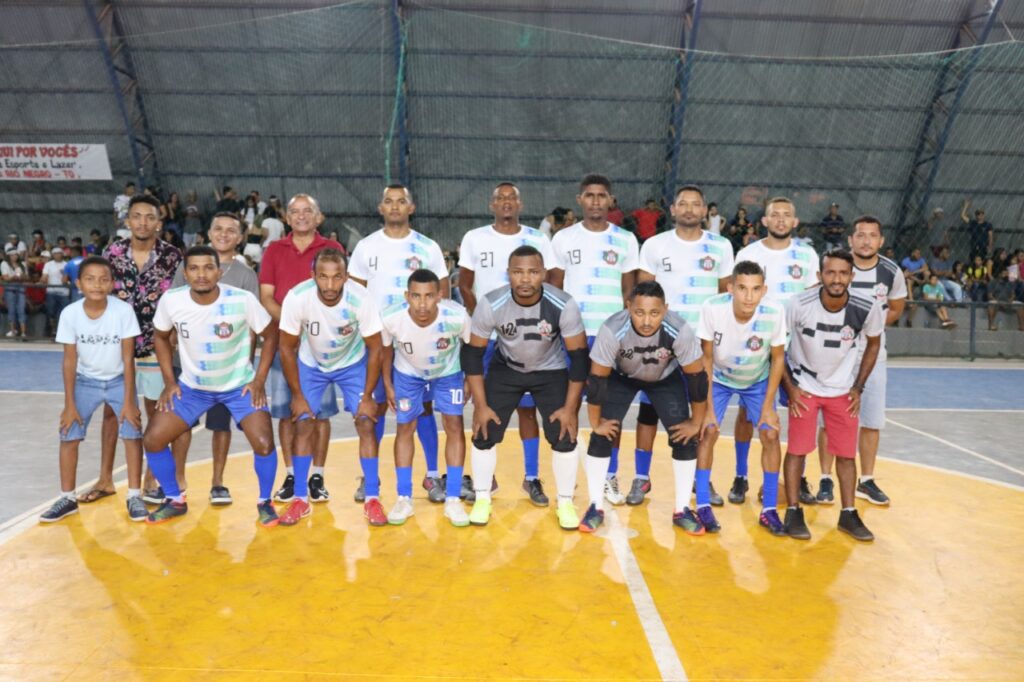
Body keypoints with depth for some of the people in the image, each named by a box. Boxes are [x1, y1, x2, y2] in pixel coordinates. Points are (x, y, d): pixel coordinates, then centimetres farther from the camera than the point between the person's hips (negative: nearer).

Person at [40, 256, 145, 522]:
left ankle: (134, 496, 4)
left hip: (119, 380, -1)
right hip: (85, 381, 2)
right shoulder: (70, 313, -18)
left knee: (132, 435, -9)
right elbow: (70, 360, -10)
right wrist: (69, 404, -9)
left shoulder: (124, 310, -23)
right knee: (69, 436, -2)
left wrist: (128, 401, -16)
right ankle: (67, 498, 14)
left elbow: (128, 358, -17)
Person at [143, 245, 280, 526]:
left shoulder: (243, 300, -23)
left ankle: (264, 502, 8)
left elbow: (271, 335, -8)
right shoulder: (170, 301, -15)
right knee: (152, 440, -4)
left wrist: (259, 381, -12)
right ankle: (175, 501, 20)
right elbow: (160, 337, 5)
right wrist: (169, 381, 0)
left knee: (263, 443, -19)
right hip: (192, 386, 3)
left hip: (240, 385, -3)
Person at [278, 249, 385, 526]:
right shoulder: (296, 298, -31)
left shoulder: (361, 298, -32)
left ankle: (372, 498, 2)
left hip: (353, 363, 0)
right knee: (303, 425, -5)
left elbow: (375, 349, -18)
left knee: (366, 423, -9)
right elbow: (287, 348, -15)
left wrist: (367, 396, -15)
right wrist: (297, 395, -11)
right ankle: (300, 498, 11)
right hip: (310, 364, 1)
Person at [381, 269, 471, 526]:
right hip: (408, 373, 1)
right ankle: (404, 499, 15)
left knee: (454, 425, -5)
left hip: (448, 372, 0)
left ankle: (452, 499, 6)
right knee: (405, 428, 2)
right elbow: (386, 349, -11)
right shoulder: (390, 318, -35)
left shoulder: (457, 316, -37)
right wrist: (388, 384, -2)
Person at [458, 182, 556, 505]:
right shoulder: (474, 238, 4)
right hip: (485, 335, 0)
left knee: (527, 406, 3)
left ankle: (532, 478, 11)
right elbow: (464, 286, 5)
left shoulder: (538, 240, 4)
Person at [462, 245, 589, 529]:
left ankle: (565, 503, 13)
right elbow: (472, 353, -15)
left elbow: (579, 355, -18)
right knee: (484, 433, -6)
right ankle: (482, 500, 15)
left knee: (564, 436, -9)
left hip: (551, 371, -1)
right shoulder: (491, 304, -27)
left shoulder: (563, 305, -29)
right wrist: (480, 405, -15)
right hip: (506, 368, 1)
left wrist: (570, 407, -17)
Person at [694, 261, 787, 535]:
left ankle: (769, 510, 8)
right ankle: (703, 506, 0)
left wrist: (768, 406, -11)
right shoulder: (712, 308, -32)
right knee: (708, 431, -13)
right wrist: (708, 407, -18)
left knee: (770, 434, -8)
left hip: (758, 381, 1)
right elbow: (706, 358, -18)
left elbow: (778, 358, -12)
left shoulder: (775, 312, -29)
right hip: (719, 377, -1)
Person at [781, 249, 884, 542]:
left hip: (843, 390, 2)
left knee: (846, 453, 6)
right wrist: (790, 387, -10)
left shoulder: (867, 309, -17)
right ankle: (793, 512, 10)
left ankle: (848, 515, 20)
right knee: (797, 449, -3)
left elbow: (873, 345, 4)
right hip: (804, 386, -2)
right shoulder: (799, 305, -23)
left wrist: (858, 388, 1)